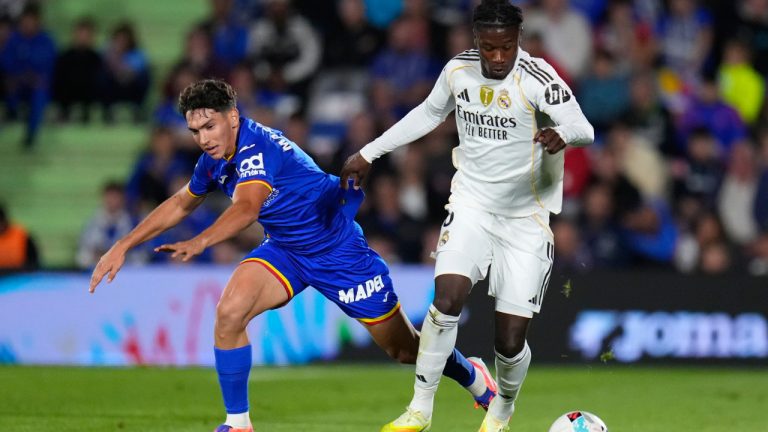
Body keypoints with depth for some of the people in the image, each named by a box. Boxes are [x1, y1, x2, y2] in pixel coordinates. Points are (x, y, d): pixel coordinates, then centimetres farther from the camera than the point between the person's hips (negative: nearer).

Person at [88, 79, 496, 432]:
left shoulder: (257, 146, -31)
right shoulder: (215, 159, -6)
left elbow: (247, 207, -49)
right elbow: (180, 203, 12)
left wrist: (200, 242, -65)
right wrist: (123, 246, 7)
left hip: (338, 250, -6)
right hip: (285, 251, 6)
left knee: (404, 349, 7)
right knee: (229, 312, -21)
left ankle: (472, 376, 38)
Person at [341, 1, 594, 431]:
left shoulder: (537, 78, -17)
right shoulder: (458, 71, -2)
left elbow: (583, 129, -27)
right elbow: (428, 114, 17)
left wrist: (562, 134, -51)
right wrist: (369, 154, 18)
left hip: (526, 219, -2)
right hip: (472, 205, 2)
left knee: (511, 341, -3)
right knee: (448, 299, -23)